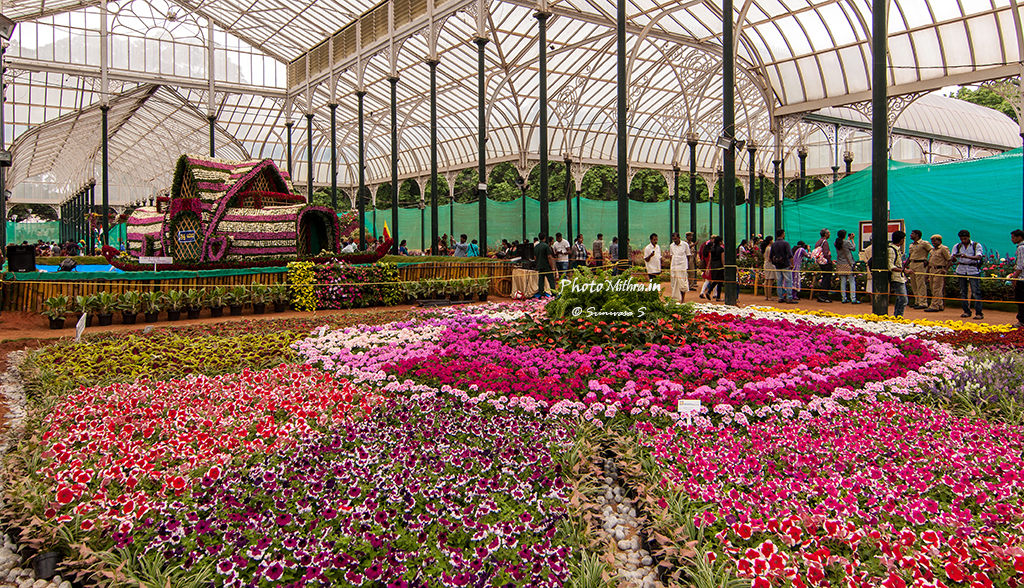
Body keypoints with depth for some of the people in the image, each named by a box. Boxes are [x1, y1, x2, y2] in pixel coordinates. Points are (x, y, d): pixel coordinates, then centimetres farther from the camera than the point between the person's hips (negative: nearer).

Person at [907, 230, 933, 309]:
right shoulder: (911, 245, 18)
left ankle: (923, 303, -9)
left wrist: (927, 262, -15)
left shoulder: (924, 243, -6)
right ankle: (917, 302, 16)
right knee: (913, 284, 9)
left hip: (920, 264, -8)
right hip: (912, 264, 8)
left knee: (921, 284, -9)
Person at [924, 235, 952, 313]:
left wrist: (945, 269, -20)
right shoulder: (933, 250, 20)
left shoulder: (944, 249, -6)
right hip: (932, 270, 9)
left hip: (939, 270, -9)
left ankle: (934, 306, -10)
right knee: (933, 289, 10)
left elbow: (950, 260, -10)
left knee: (937, 289, -9)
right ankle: (940, 306, 18)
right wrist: (928, 271, 20)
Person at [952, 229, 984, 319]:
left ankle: (979, 313, -8)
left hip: (973, 271, -4)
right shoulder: (957, 246, 9)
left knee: (976, 292, -8)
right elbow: (953, 258, -1)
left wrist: (967, 256, -34)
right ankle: (966, 311, 14)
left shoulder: (976, 245, -1)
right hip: (961, 271, 4)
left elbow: (979, 257, -16)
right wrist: (955, 256, -25)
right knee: (963, 292, 5)